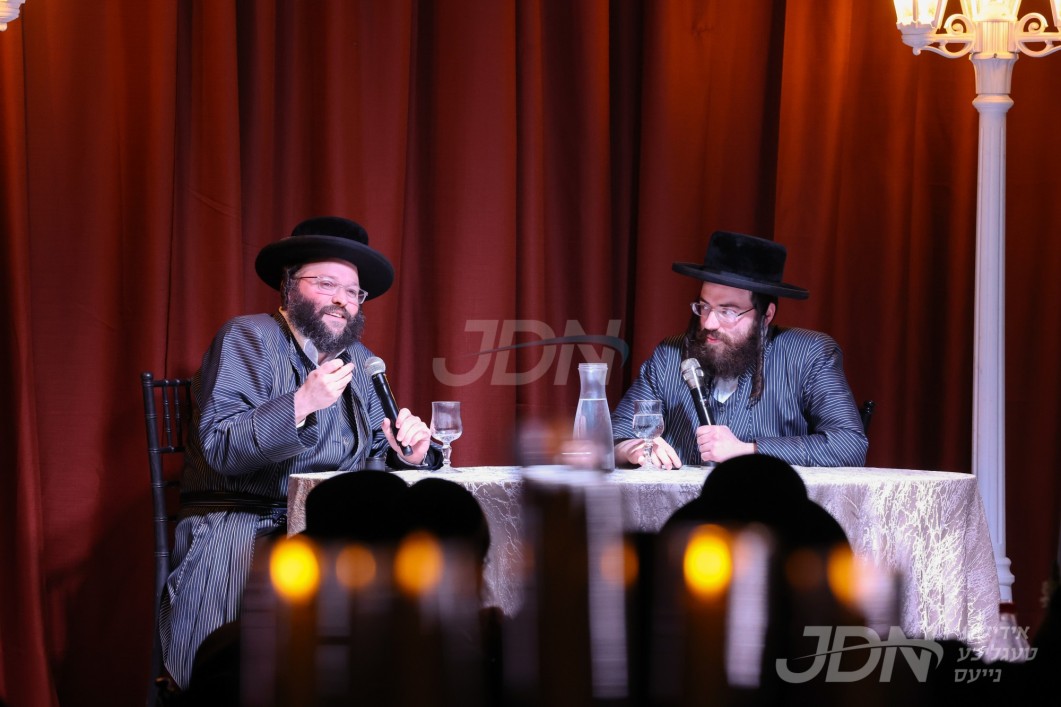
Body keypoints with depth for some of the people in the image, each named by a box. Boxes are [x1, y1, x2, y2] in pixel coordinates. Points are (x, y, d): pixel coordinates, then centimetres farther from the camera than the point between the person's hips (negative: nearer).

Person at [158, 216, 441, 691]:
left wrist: (407, 455, -10)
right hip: (239, 522, -6)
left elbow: (375, 457, 13)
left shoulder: (360, 362, 16)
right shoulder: (248, 339, -3)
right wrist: (301, 404, -25)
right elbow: (219, 447, -15)